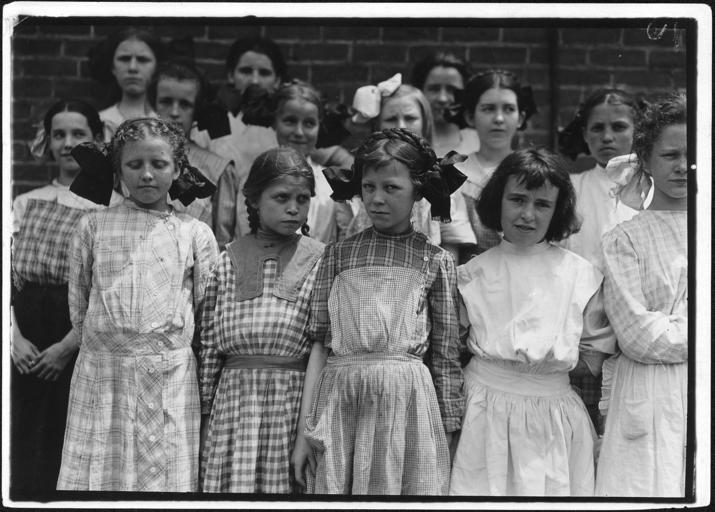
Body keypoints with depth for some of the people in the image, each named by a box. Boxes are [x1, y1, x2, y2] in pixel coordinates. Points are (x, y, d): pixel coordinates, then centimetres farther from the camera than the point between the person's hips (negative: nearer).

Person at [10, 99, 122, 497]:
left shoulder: (113, 207, -2)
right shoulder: (27, 203, 12)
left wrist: (68, 345, -13)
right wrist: (17, 337, -7)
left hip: (82, 341, -4)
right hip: (29, 342, 4)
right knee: (27, 446, 5)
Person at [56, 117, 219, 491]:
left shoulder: (195, 234, 4)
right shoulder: (92, 227, 5)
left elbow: (208, 315, 7)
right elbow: (78, 306, 10)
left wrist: (166, 349, 6)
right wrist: (103, 346, 9)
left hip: (171, 380, 0)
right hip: (101, 376, 0)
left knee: (169, 478, 0)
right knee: (95, 477, 0)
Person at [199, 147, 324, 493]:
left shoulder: (321, 263, 2)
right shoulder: (228, 260, 6)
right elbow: (208, 344, 9)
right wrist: (204, 416, 7)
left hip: (296, 404, -1)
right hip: (233, 404, 1)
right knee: (231, 488, 0)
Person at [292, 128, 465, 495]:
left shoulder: (435, 260, 5)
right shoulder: (338, 254, 8)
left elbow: (446, 355, 7)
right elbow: (319, 341, 5)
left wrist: (449, 435, 5)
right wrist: (305, 428, 0)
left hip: (406, 400, -1)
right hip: (339, 399, 1)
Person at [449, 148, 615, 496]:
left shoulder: (580, 274, 0)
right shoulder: (472, 274, 1)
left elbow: (594, 358, 3)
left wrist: (553, 358, -7)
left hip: (553, 419, 0)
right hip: (484, 414, 0)